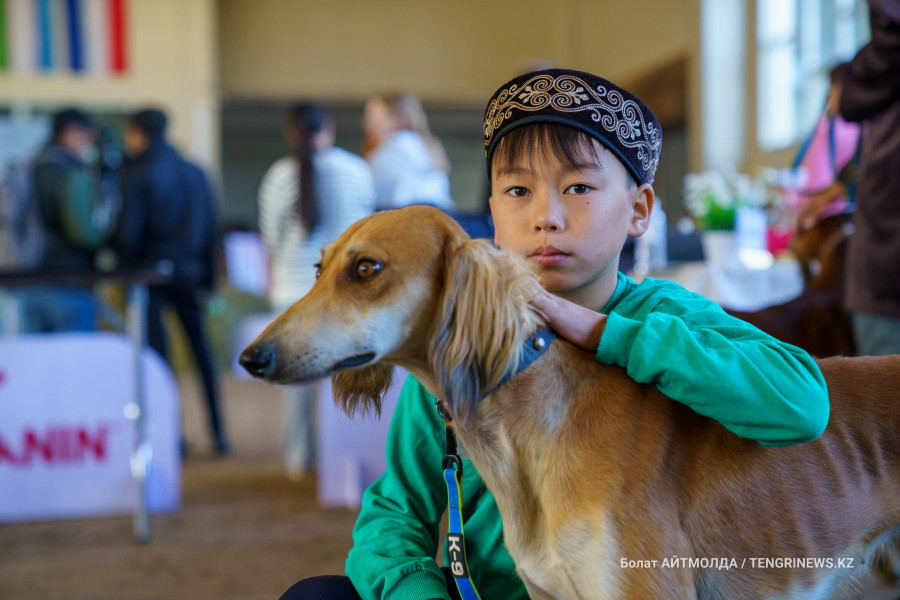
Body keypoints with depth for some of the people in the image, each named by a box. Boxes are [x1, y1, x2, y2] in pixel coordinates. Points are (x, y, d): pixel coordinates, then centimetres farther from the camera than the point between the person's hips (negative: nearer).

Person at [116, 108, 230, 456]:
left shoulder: (137, 175, -8)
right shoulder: (195, 173, 9)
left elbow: (129, 232, -11)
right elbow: (210, 228, 9)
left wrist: (126, 269, 1)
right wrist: (208, 279, 13)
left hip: (150, 272, -5)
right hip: (189, 271, 5)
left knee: (156, 351, 0)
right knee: (201, 351, 10)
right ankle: (219, 434, 11)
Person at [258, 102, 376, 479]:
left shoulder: (280, 175, -2)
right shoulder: (357, 170, 0)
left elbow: (271, 237, 2)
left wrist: (273, 281, 17)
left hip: (296, 286, 0)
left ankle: (299, 458, 10)